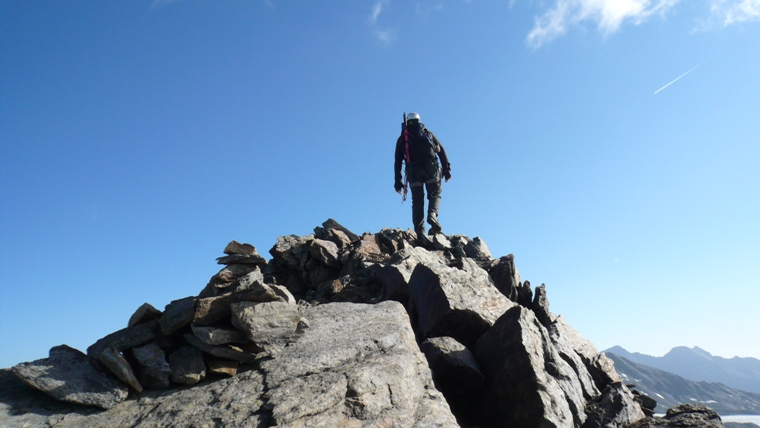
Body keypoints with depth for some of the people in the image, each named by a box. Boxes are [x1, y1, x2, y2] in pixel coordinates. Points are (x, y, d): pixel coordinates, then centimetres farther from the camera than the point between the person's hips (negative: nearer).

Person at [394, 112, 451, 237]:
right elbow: (441, 151, 11)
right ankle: (432, 214, -19)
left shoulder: (402, 138, 22)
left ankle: (419, 231, -6)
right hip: (430, 167, -1)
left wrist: (397, 180, 11)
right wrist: (446, 168, 7)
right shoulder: (427, 133, 23)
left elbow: (398, 161, 13)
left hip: (413, 170, 1)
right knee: (435, 194, 12)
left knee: (417, 200, 5)